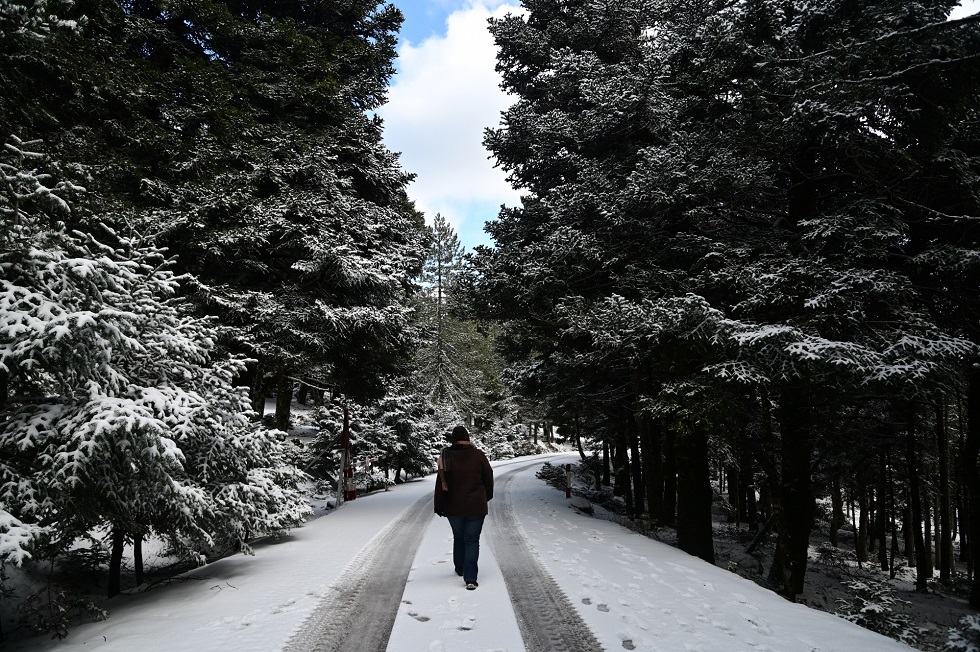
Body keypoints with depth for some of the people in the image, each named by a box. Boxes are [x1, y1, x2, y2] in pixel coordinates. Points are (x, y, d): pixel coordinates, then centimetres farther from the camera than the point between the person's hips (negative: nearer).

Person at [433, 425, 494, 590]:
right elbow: (489, 478, 1)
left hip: (453, 508, 2)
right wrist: (487, 497, 19)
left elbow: (441, 483, -4)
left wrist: (439, 506, 4)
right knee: (472, 540, 3)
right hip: (476, 507, -2)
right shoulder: (478, 455, -8)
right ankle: (470, 579, -5)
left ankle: (460, 569, 37)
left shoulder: (446, 457, -7)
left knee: (458, 538, 22)